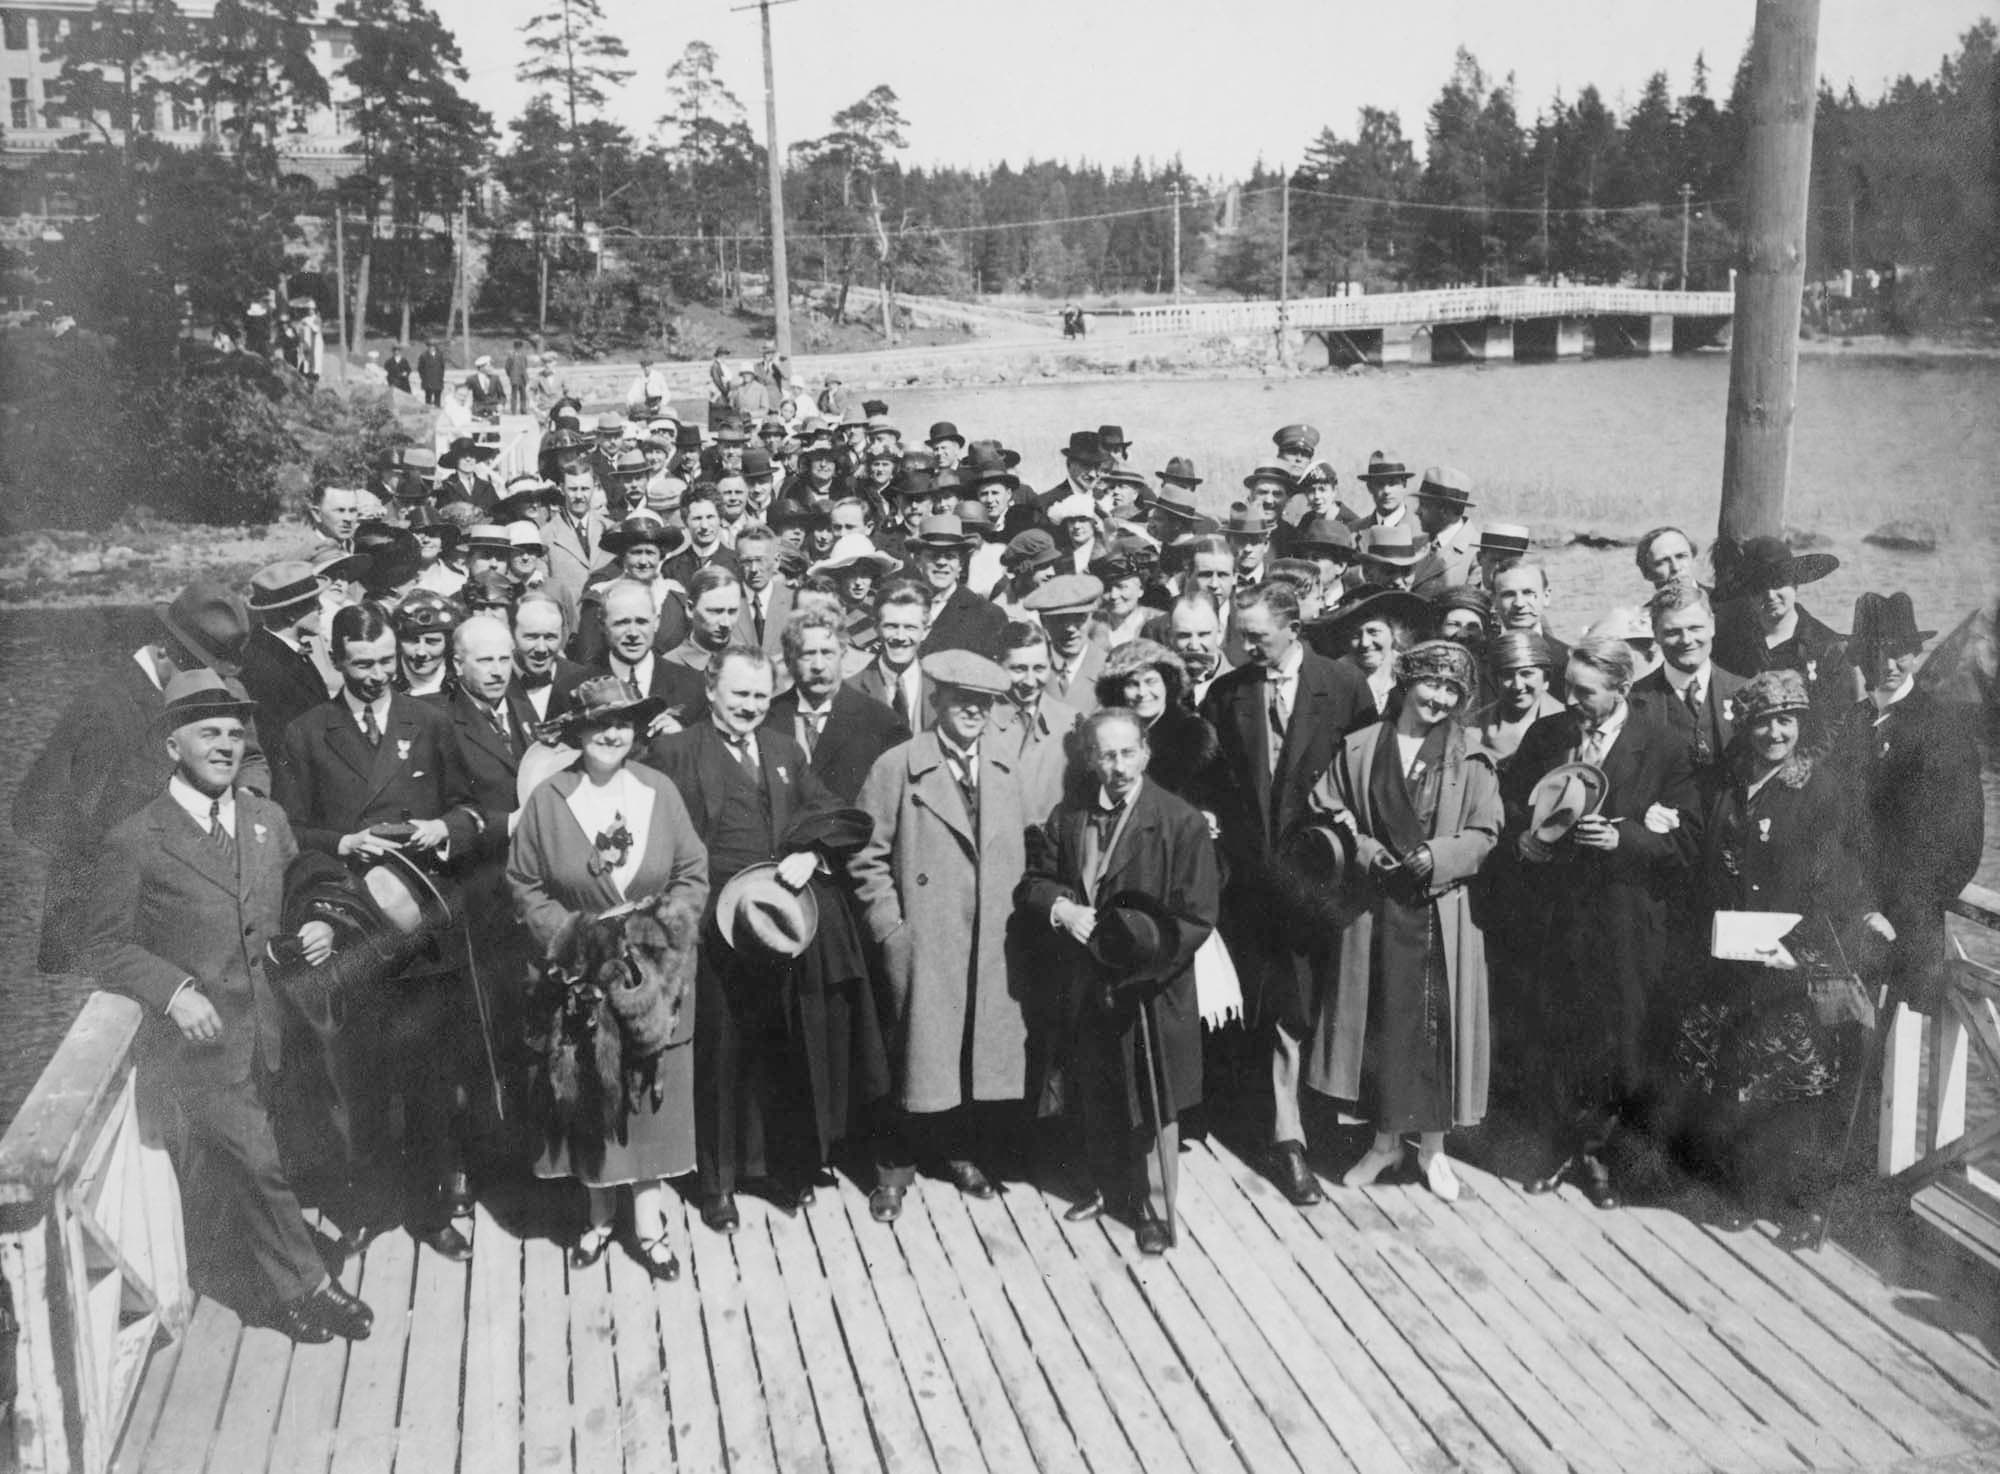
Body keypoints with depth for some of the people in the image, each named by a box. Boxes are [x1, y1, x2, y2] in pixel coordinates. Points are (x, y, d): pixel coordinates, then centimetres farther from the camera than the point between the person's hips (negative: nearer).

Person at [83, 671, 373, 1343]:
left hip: (270, 1030, 5)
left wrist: (315, 928, -5)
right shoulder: (133, 842, -9)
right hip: (200, 1034, -5)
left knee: (245, 1169, 18)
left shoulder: (269, 820, 6)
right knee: (258, 1164, -6)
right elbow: (105, 944, -6)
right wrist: (174, 991, -19)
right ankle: (306, 1284, 9)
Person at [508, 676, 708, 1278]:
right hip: (581, 980, 0)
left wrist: (663, 924, -12)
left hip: (653, 979, 1)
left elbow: (693, 877, 1)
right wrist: (570, 931, -12)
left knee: (652, 1097, 6)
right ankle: (599, 1211, 28)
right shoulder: (548, 800, -6)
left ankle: (648, 1221, 18)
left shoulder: (660, 793, -2)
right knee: (589, 1098, 10)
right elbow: (525, 885, -1)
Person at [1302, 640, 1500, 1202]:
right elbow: (1327, 812, 6)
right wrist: (1361, 848, -9)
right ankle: (1385, 1139, 24)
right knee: (1377, 1020, 7)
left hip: (1441, 913, -1)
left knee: (1436, 1023, 3)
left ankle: (1432, 1145, 20)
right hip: (1373, 907, 1)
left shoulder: (1470, 760, 0)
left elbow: (1484, 834, -1)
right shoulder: (1358, 749, 3)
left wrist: (1437, 856, -16)